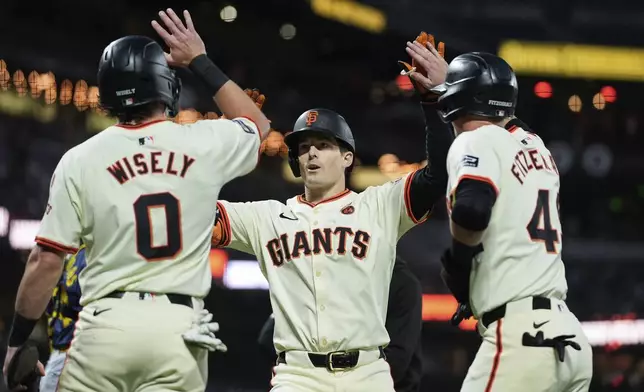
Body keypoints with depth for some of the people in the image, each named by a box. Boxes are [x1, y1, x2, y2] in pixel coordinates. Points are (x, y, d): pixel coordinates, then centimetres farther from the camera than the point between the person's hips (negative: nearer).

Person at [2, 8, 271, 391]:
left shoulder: (79, 160, 1)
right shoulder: (204, 145, 5)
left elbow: (46, 261, -1)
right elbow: (258, 125, 29)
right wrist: (201, 62, 31)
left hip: (106, 325, -1)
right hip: (179, 329, 1)